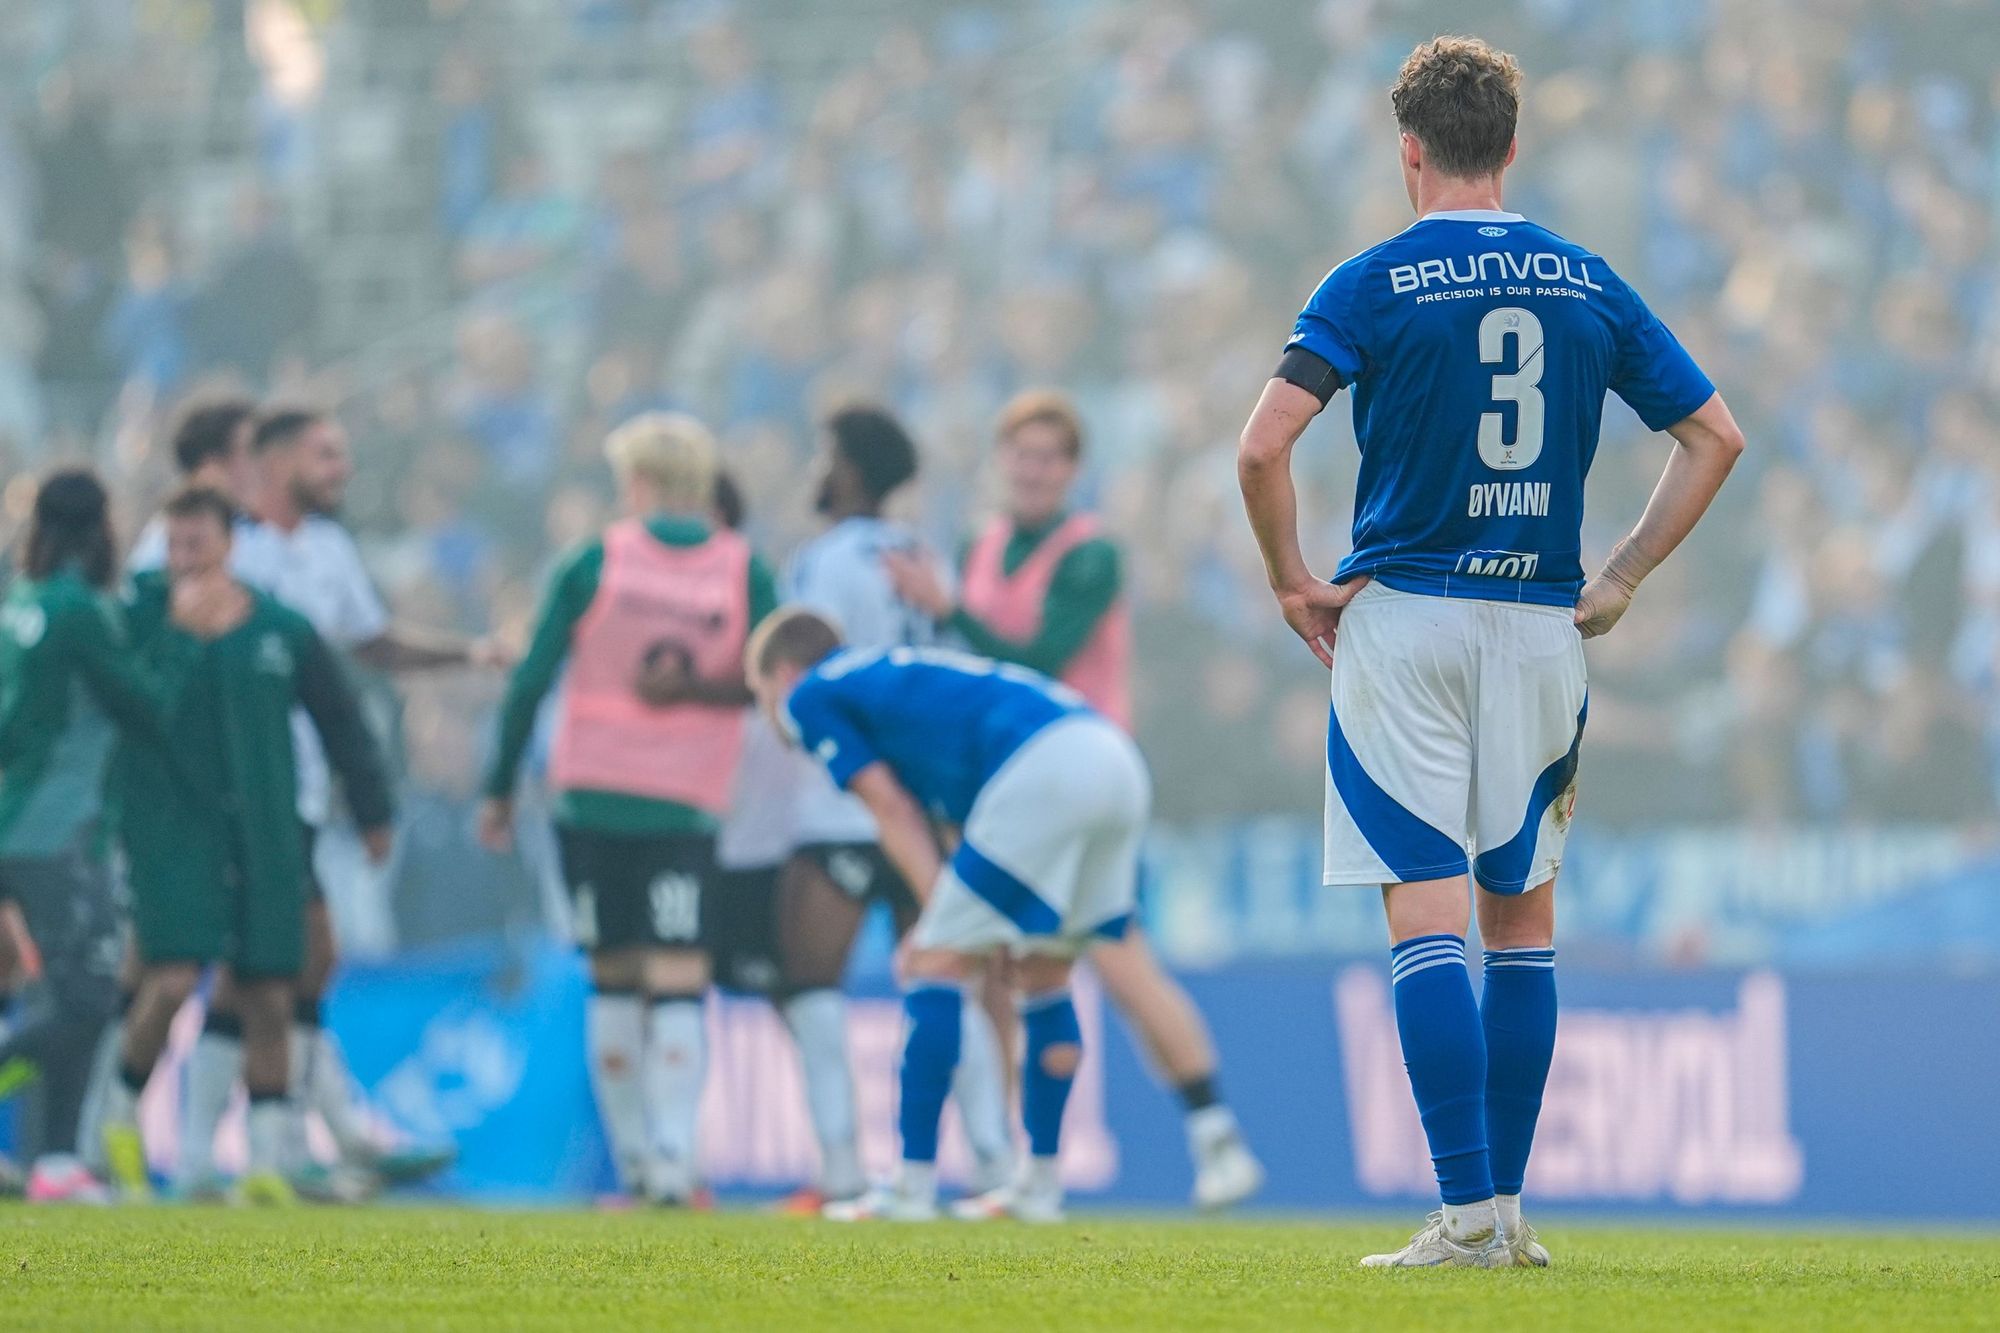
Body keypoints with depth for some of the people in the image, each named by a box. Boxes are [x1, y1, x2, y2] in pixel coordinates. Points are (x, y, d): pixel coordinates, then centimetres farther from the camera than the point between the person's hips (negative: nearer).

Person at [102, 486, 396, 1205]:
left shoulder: (284, 633, 4)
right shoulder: (139, 620, -2)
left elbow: (341, 722, 15)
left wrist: (373, 813, 18)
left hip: (265, 835, 3)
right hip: (169, 828, -3)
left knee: (268, 1001, 1)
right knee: (172, 979, -16)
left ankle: (266, 1164, 9)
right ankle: (121, 1112, 9)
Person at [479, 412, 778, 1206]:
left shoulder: (596, 563, 0)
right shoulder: (744, 574, 1)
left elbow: (530, 682, 1)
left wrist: (500, 790, 7)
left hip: (591, 793, 1)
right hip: (688, 805, -1)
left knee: (614, 983, 11)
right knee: (678, 984, -3)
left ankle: (634, 1162, 12)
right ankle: (674, 1162, -17)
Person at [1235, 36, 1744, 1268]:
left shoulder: (1378, 281, -5)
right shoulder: (1587, 284, 7)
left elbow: (1263, 445, -15)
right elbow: (1716, 438, 9)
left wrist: (1295, 584, -1)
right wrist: (1622, 580, 13)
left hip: (1404, 616, -3)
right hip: (1541, 625, 3)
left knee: (1427, 919, -5)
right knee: (1523, 917, 13)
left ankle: (1470, 1212, -13)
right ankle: (1510, 1206, 14)